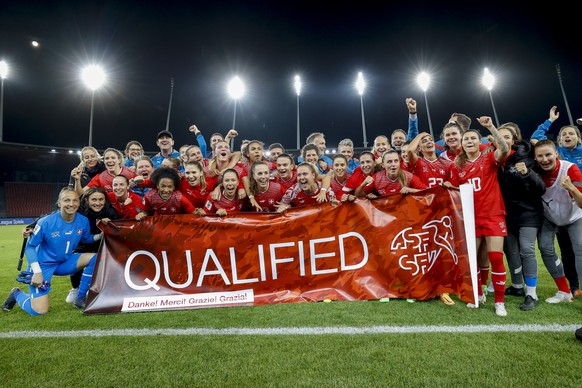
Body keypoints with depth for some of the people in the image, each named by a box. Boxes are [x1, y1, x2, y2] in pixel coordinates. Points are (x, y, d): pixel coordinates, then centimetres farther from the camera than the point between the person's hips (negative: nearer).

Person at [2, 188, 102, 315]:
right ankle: (17, 294, 24)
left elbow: (86, 239, 8)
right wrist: (37, 272, -18)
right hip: (43, 264, -4)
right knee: (39, 311, -11)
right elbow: (30, 247, -11)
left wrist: (100, 235, -13)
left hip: (65, 262, 5)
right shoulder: (46, 222, -22)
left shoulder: (83, 221, -12)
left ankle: (81, 298, 0)